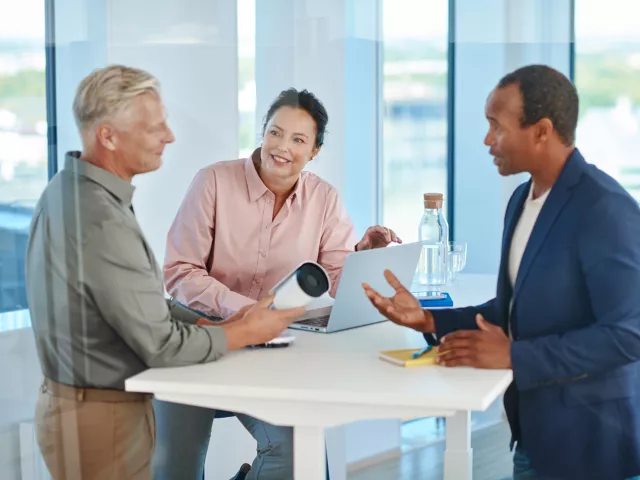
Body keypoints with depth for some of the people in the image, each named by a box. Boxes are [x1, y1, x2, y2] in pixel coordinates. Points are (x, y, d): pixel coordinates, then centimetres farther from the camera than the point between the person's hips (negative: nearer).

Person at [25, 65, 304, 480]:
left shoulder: (68, 189, 4)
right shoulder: (101, 223, -27)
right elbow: (163, 347, -21)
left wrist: (216, 324, 5)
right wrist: (246, 332, -8)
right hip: (104, 419, -9)